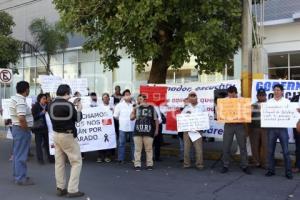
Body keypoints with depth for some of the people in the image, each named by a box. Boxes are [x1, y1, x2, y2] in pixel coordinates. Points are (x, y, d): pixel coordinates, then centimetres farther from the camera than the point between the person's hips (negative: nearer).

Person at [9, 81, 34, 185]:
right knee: (21, 155, -3)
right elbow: (21, 118, -31)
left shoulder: (15, 98, 10)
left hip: (16, 127, 10)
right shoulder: (21, 101, -21)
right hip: (22, 129, -10)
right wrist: (26, 130, -18)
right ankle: (21, 178, 5)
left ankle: (17, 175, 28)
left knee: (17, 153, 17)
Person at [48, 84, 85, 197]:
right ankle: (72, 190, -1)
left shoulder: (52, 105, 2)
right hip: (68, 135, -7)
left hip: (56, 135, 7)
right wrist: (79, 109, 12)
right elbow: (77, 119, -6)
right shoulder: (68, 105, -16)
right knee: (76, 162, 2)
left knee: (59, 162, 12)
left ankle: (60, 188, 18)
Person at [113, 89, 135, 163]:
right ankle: (121, 159, 12)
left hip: (133, 127, 1)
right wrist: (122, 120, 9)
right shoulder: (119, 105, 1)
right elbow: (115, 116, 7)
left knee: (133, 143, 9)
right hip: (123, 127, -1)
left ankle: (134, 158, 20)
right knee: (121, 143, 4)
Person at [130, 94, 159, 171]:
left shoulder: (151, 108, 3)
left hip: (148, 132, -2)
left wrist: (156, 130, 4)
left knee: (149, 149, 5)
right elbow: (131, 117, 3)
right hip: (137, 132, 2)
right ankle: (137, 165, 10)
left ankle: (149, 164, 14)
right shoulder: (137, 108, 10)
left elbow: (156, 120, 6)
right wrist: (134, 110, -6)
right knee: (137, 149, 4)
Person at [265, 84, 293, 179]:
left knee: (286, 151, -2)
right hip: (271, 128, 2)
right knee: (270, 151, 6)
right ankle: (271, 170, 17)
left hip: (282, 128, -2)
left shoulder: (286, 101, 7)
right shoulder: (269, 102, 11)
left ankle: (288, 172, 6)